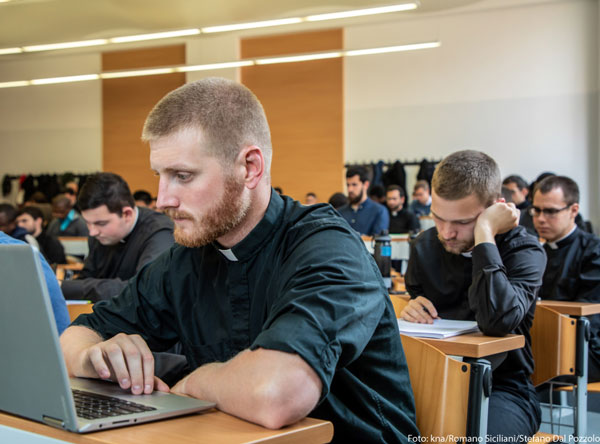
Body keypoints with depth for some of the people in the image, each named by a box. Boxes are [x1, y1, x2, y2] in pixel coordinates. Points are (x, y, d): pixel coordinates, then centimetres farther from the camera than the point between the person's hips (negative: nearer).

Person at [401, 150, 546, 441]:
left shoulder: (524, 250, -10)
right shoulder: (425, 246, 5)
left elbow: (497, 321, -31)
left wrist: (484, 233, -24)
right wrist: (410, 313, -5)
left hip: (502, 387, -4)